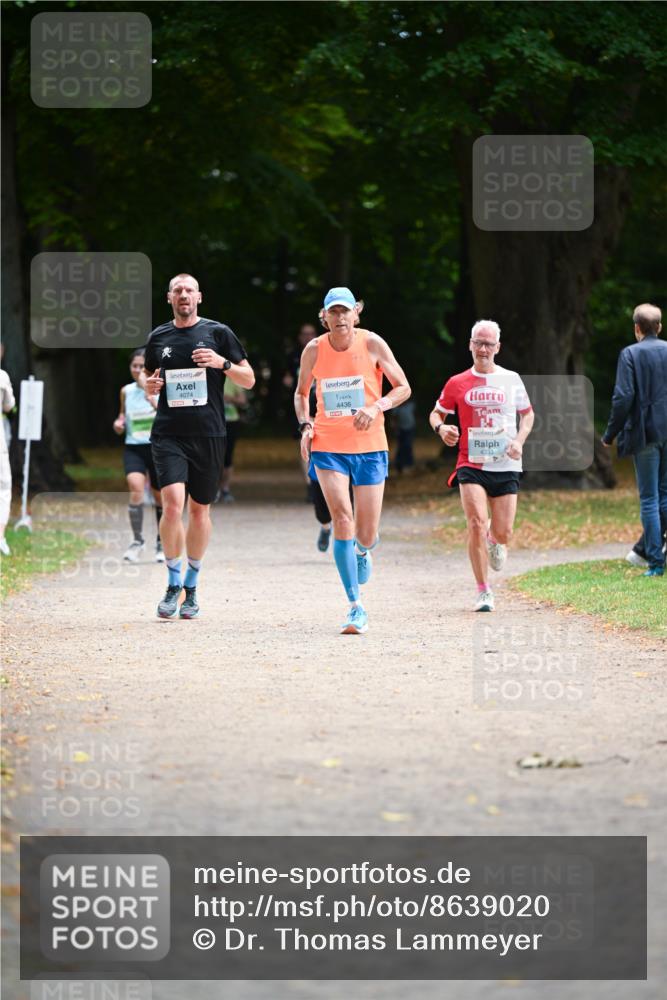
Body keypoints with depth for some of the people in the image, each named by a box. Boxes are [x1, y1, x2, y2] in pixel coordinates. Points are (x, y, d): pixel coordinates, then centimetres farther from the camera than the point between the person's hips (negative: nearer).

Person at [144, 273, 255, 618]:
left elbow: (249, 380, 5)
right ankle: (173, 583, -3)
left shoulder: (218, 332, 3)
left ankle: (191, 586, 23)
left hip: (208, 434, 0)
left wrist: (223, 363, -12)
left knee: (199, 509, 7)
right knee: (172, 503, -17)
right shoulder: (158, 337, 10)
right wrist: (149, 385, 2)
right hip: (168, 433, 0)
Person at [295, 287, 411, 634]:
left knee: (366, 535, 1)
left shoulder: (372, 344, -4)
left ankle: (362, 550, 43)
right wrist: (305, 425, -1)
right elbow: (301, 393, 17)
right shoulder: (314, 350, 0)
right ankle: (356, 607, -14)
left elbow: (403, 388, 1)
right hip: (328, 446, 0)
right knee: (342, 519, -17)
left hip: (369, 447, 0)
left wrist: (377, 407, -17)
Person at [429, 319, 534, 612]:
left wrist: (519, 440, -1)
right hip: (471, 465, -1)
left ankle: (494, 540, 41)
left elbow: (528, 414, 17)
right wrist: (441, 427, -10)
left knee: (503, 533, -1)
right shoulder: (457, 384, 4)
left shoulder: (511, 380, 7)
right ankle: (483, 592, -7)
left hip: (505, 466, 1)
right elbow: (436, 413, 14)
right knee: (477, 524, -18)